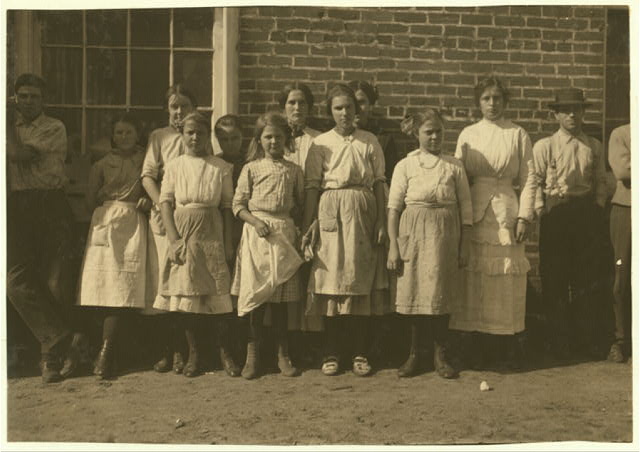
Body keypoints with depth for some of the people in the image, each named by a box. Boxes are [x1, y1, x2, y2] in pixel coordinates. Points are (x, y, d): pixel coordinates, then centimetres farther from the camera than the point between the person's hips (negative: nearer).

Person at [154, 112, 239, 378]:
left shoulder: (221, 168, 4)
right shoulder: (174, 166, 6)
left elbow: (227, 206, 5)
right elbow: (165, 203, 2)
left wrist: (228, 243, 0)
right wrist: (174, 239, -8)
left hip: (212, 235, -1)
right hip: (182, 236, 1)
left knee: (218, 294, -2)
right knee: (184, 295, 3)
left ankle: (225, 354, 10)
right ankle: (193, 354, 16)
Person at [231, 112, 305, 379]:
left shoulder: (293, 170, 8)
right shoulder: (251, 169, 4)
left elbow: (300, 204, 14)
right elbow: (238, 204, 3)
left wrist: (294, 225, -1)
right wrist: (255, 221, -12)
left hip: (284, 233, 1)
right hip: (257, 234, -1)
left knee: (281, 298, 6)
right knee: (256, 295, 1)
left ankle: (283, 354, 17)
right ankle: (253, 354, 12)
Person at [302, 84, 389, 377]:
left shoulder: (369, 142, 8)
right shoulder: (320, 144, 6)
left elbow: (379, 184, 7)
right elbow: (312, 186, 2)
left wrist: (381, 223, 1)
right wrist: (308, 225, -4)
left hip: (362, 213, 1)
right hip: (330, 212, -1)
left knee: (360, 281, 2)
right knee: (331, 281, 0)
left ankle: (360, 353, 10)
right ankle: (331, 353, 9)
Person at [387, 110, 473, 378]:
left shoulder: (454, 166, 5)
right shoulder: (405, 166, 2)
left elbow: (465, 207, 6)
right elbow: (394, 208, 1)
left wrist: (465, 245, 2)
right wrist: (393, 246, -5)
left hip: (445, 236, 1)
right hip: (413, 235, 0)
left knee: (442, 294, 3)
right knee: (412, 293, 2)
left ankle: (440, 355, 17)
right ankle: (414, 353, 18)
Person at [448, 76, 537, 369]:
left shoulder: (518, 135, 7)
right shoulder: (467, 135, 10)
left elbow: (528, 179, 4)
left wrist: (524, 216, -5)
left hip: (506, 212, -1)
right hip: (474, 214, 1)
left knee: (508, 280, 0)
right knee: (475, 280, 0)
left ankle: (511, 345, 12)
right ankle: (480, 348, 9)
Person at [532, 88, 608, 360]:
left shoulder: (594, 147, 8)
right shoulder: (544, 146, -1)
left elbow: (600, 181, 13)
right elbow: (535, 183, -3)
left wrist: (598, 209, 3)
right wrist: (542, 213, -9)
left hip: (587, 214, 2)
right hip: (555, 216, -2)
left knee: (585, 279, 7)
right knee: (555, 280, 3)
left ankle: (587, 337, 21)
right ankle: (561, 340, 15)